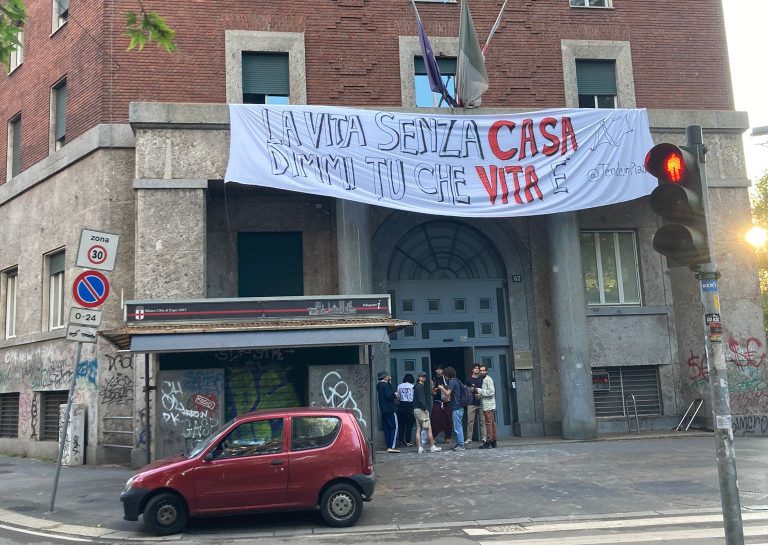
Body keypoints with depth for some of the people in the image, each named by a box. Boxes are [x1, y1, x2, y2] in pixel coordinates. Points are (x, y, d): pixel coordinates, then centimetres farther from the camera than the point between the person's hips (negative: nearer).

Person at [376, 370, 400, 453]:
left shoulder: (378, 385, 12)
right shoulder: (386, 384, -14)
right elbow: (389, 396, -21)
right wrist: (395, 395, -2)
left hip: (383, 409, 9)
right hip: (390, 409, -9)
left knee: (387, 428, 11)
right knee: (394, 427, -7)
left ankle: (388, 446, 13)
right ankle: (392, 447, -13)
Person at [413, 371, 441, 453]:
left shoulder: (416, 386, 18)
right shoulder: (420, 386, -12)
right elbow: (421, 399, -19)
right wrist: (425, 408, -16)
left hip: (416, 409, 10)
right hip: (421, 409, -10)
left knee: (418, 429, 6)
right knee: (429, 428, -5)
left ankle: (420, 447, 7)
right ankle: (432, 446, -2)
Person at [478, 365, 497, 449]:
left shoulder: (488, 379, -9)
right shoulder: (484, 380, 20)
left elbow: (491, 391, -18)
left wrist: (480, 391, -13)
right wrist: (479, 394, 9)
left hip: (488, 405, -10)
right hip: (486, 405, 10)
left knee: (489, 423, -10)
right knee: (492, 423, 10)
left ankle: (488, 441, -11)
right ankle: (493, 441, 12)